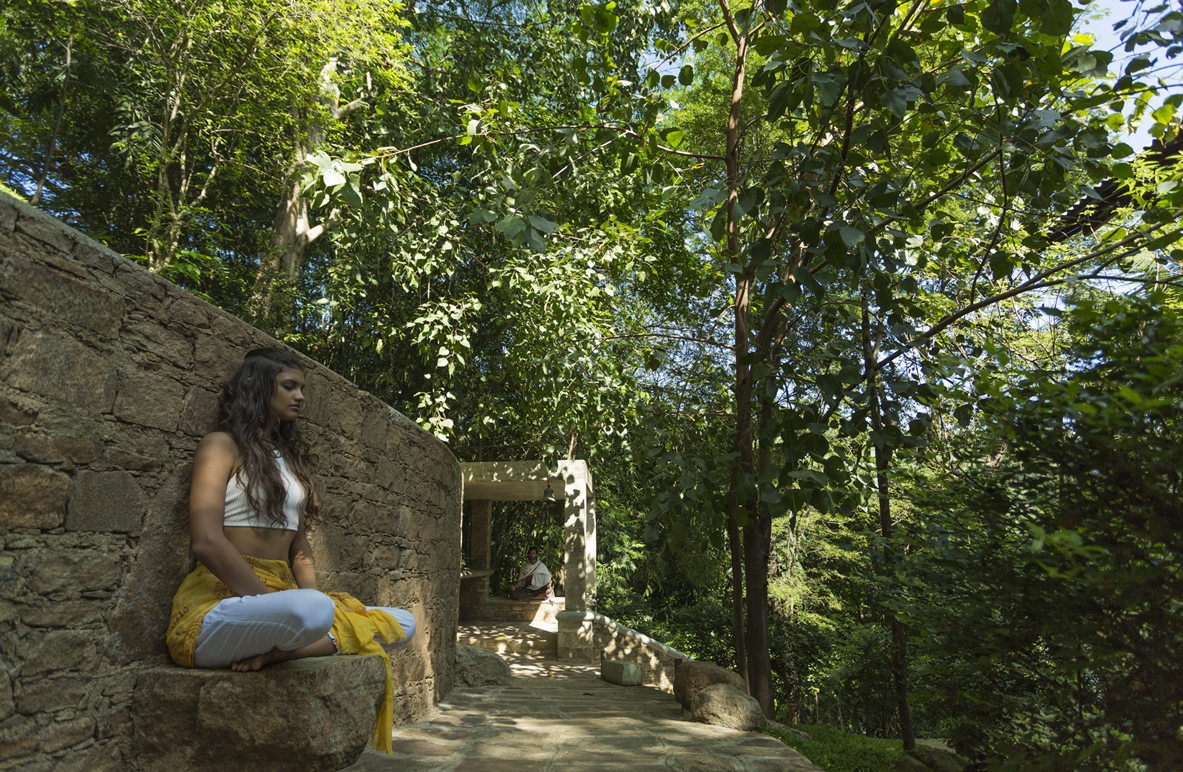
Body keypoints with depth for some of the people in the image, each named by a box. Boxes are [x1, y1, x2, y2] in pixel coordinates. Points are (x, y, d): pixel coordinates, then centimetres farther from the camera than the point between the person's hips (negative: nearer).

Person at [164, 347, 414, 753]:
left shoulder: (290, 457, 22)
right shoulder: (223, 444, 0)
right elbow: (206, 542, -14)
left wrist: (314, 597, 2)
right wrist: (272, 602, -16)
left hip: (279, 596, 8)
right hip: (220, 602, -8)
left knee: (403, 622, -6)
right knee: (312, 611, -41)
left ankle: (276, 650, -17)